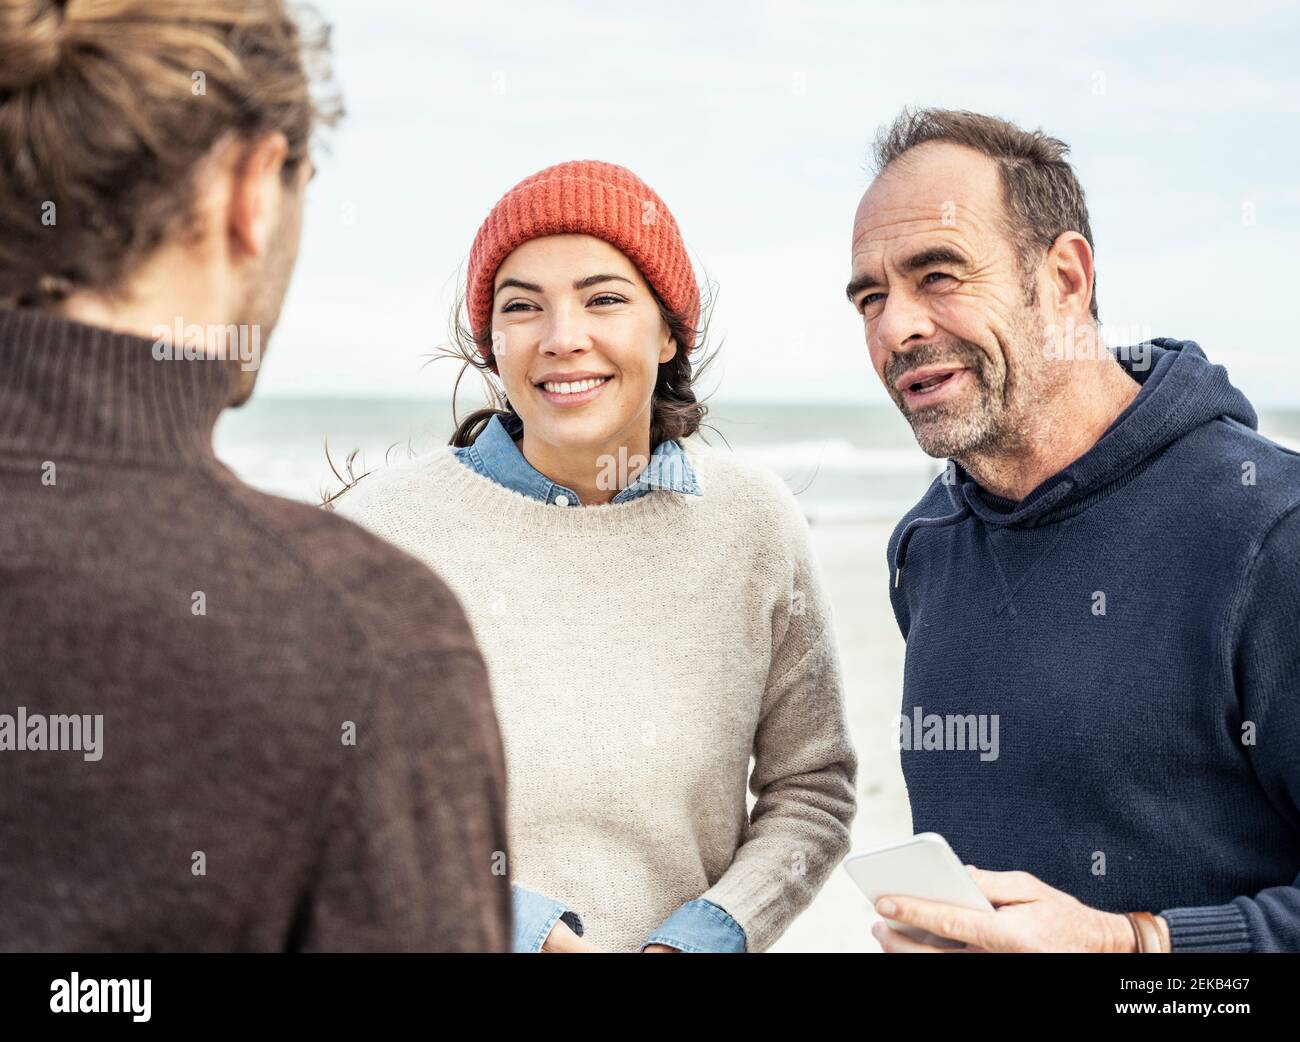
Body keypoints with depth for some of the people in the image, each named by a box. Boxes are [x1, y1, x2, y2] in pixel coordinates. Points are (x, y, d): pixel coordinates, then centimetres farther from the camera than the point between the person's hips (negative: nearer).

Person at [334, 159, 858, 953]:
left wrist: (705, 934, -15)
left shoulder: (753, 521, -8)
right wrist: (495, 920, -23)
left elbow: (810, 788, -1)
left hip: (685, 939, 2)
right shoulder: (383, 527, -15)